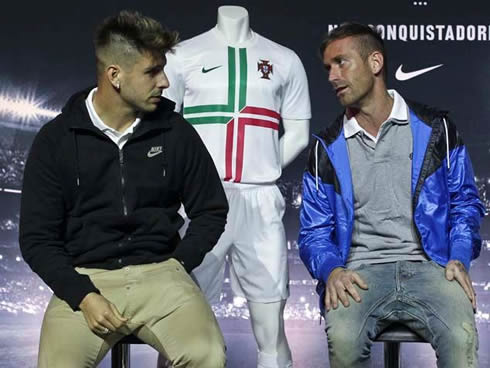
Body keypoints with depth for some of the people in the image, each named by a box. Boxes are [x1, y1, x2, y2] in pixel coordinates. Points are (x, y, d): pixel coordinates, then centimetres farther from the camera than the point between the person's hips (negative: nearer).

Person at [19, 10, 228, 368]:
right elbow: (37, 238, 1)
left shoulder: (175, 131, 2)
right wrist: (83, 295, -12)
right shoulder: (56, 139, 0)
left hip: (159, 273, 1)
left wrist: (177, 264, -2)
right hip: (84, 279, 0)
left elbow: (211, 211, 12)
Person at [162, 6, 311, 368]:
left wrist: (258, 173, 5)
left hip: (260, 201, 1)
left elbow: (298, 133, 14)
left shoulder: (285, 60, 12)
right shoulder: (183, 55, 7)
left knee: (272, 332, 1)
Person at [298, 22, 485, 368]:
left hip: (428, 266, 0)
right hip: (360, 272, 1)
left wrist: (459, 258, -6)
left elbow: (464, 203, 12)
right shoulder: (327, 148, 9)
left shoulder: (434, 129, 7)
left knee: (461, 337, -32)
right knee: (343, 339, -31)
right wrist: (331, 270, -12)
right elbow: (315, 231, 10)